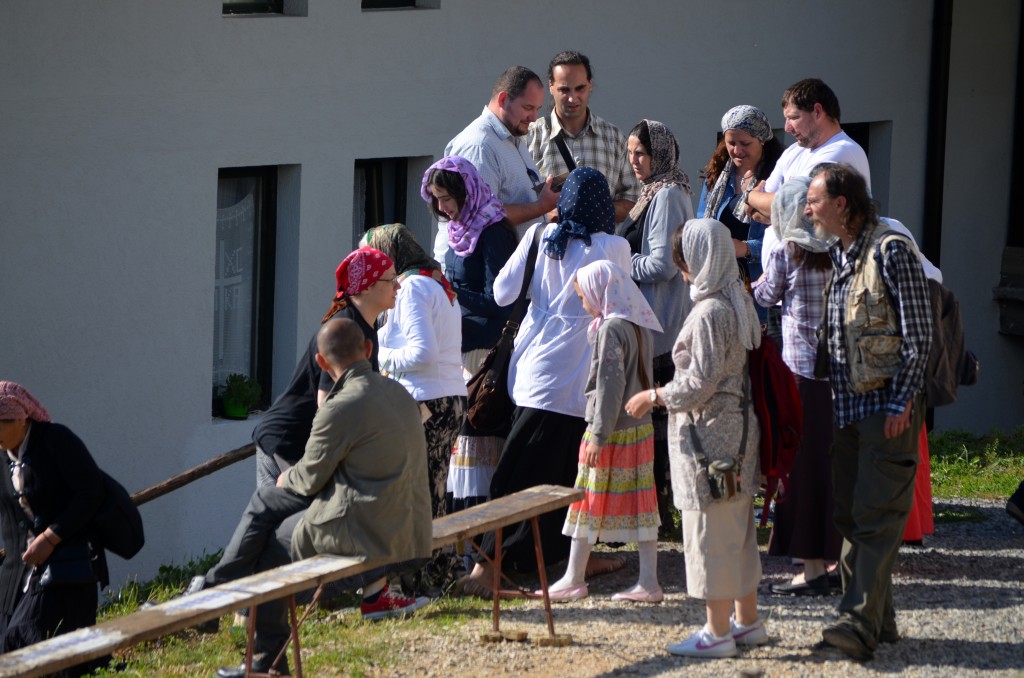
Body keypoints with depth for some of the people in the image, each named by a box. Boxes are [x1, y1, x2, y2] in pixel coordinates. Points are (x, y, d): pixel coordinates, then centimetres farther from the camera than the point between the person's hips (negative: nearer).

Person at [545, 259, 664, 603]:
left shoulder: (611, 328, -16)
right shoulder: (639, 326, 10)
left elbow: (610, 385, -19)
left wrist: (599, 435, -17)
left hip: (613, 431, -8)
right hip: (641, 428, 8)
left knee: (588, 503, 2)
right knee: (640, 504, 7)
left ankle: (574, 579, 9)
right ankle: (648, 581, 6)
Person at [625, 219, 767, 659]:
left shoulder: (709, 312, -20)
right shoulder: (739, 304, 9)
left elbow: (701, 382, -21)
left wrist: (654, 397, -9)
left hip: (708, 433, -10)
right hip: (737, 427, 10)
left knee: (711, 532, -3)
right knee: (738, 530, 16)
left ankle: (717, 632, 1)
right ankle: (747, 622, 24)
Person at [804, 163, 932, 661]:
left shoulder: (891, 252, -11)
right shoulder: (837, 255, 13)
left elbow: (919, 336, -11)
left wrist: (901, 403, -15)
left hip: (887, 407, -8)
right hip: (847, 407, 8)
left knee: (876, 516, -11)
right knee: (850, 515, 8)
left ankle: (861, 623, -16)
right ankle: (877, 619, 15)